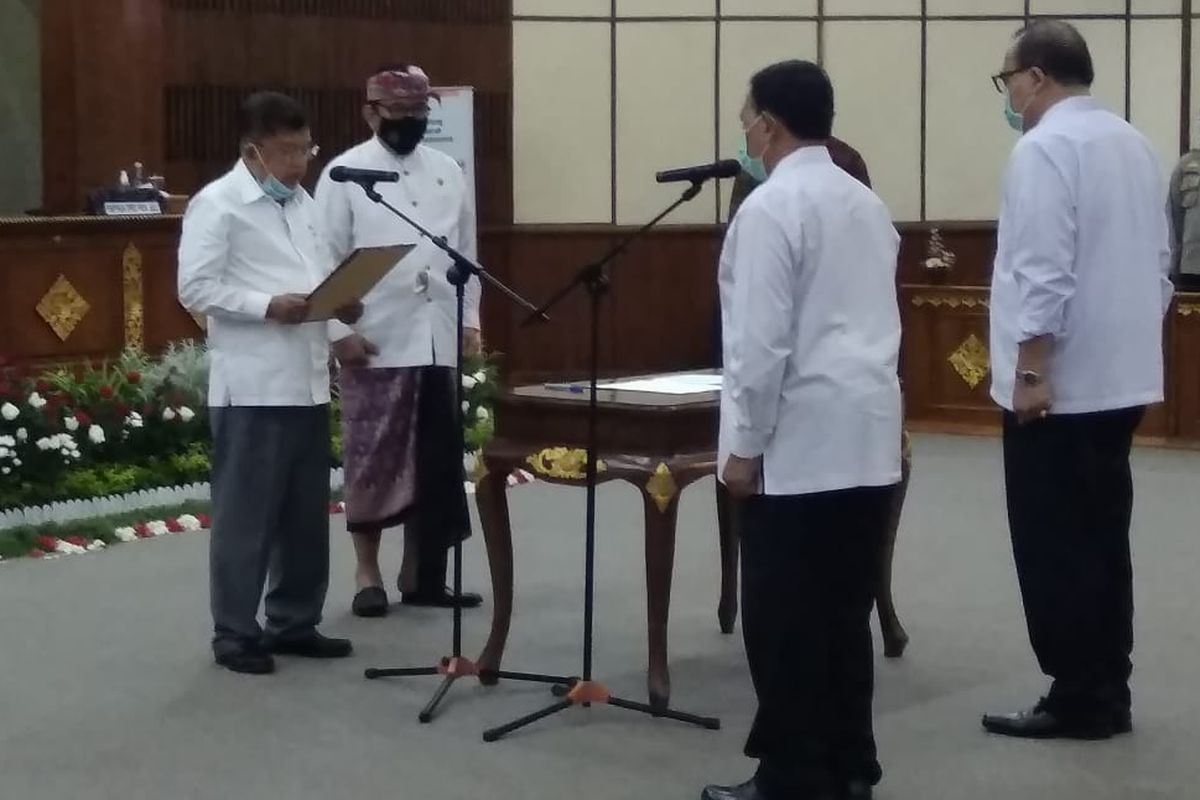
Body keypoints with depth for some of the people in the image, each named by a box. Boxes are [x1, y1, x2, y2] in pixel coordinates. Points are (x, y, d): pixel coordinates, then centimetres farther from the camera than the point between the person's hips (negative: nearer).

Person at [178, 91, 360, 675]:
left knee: (307, 513, 12)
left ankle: (294, 622, 23)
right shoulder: (217, 204, -7)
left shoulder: (301, 201, 16)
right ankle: (235, 633, 8)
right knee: (246, 514, -1)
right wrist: (268, 306, -23)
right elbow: (195, 288, -14)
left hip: (308, 380, 8)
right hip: (252, 384, -8)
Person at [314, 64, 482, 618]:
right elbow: (327, 258, -5)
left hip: (438, 340, 5)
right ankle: (367, 574, 11)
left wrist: (469, 319, 8)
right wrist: (340, 330, -12)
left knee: (435, 462, 7)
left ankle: (421, 574, 16)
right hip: (376, 342, -5)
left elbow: (466, 250, 15)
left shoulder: (448, 172, 13)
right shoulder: (345, 173, -2)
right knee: (372, 461, 0)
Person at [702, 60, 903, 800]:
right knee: (847, 614, 12)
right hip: (869, 441, 8)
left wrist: (745, 444, -10)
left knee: (785, 622, -1)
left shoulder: (770, 208, -11)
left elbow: (762, 340, -15)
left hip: (798, 446, -8)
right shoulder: (868, 203, 13)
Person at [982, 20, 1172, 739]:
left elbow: (1043, 272, -21)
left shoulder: (1044, 149, -15)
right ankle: (1108, 694, 17)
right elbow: (1159, 265, 15)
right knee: (1103, 541, 13)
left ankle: (1078, 700, 5)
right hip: (1121, 378, 8)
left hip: (1059, 386, -8)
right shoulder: (1134, 145, 10)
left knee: (1056, 549, 0)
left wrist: (1031, 370, -18)